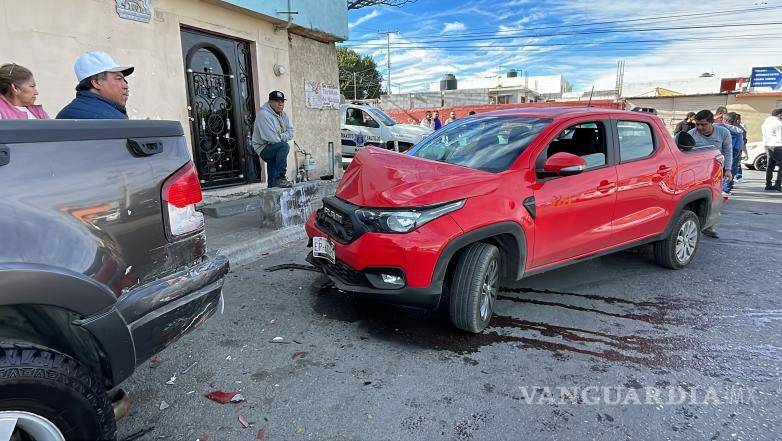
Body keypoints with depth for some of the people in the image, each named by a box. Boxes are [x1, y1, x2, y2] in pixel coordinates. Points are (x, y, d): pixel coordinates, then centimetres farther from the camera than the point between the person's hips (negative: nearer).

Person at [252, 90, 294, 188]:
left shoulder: (283, 114, 6)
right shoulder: (263, 114, -20)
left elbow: (290, 132, 0)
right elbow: (272, 138, -27)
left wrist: (280, 136, -17)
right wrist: (283, 137, -9)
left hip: (273, 149, 9)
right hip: (264, 148, -9)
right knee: (284, 146, -30)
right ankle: (280, 178, -28)